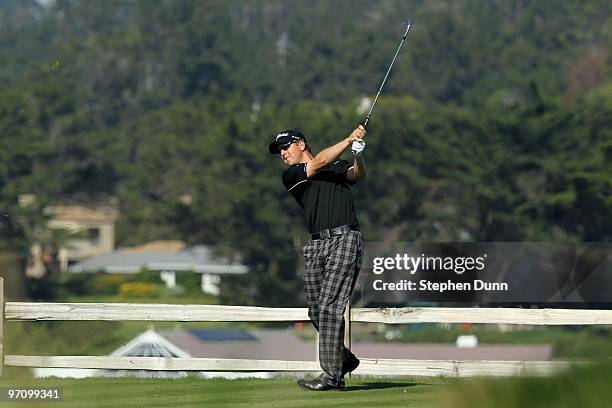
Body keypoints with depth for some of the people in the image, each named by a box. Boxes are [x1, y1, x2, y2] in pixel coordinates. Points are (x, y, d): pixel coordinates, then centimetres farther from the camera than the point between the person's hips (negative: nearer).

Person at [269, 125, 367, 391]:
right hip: (316, 244, 4)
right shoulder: (291, 176, 15)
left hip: (344, 239, -4)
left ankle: (331, 375, -15)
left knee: (330, 307, -13)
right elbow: (319, 163, 0)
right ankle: (344, 359, 24)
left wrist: (358, 154, -25)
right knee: (316, 311, 3)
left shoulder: (339, 166, 14)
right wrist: (349, 139, -4)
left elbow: (358, 175, -5)